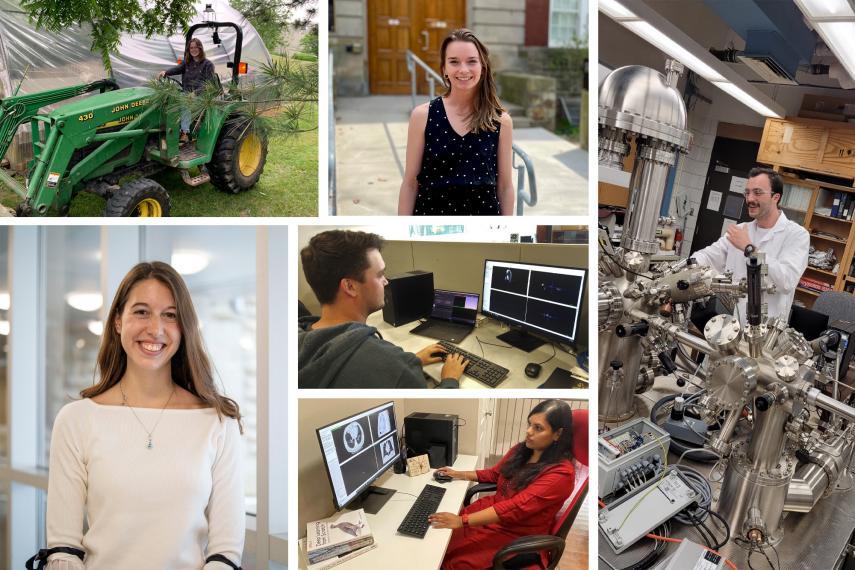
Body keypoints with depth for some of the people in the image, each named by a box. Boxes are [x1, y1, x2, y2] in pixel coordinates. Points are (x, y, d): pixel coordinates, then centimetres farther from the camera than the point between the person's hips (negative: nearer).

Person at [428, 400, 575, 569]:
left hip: (517, 535, -7)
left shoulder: (561, 474, -22)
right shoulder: (521, 450, 3)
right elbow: (494, 474, 23)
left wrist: (462, 521, -34)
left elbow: (515, 507, -30)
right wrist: (457, 474, 14)